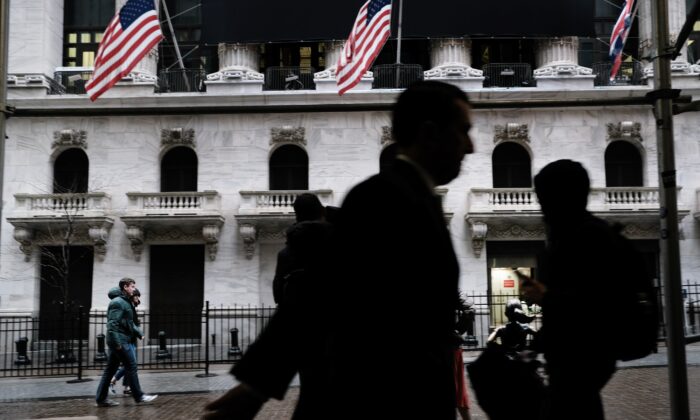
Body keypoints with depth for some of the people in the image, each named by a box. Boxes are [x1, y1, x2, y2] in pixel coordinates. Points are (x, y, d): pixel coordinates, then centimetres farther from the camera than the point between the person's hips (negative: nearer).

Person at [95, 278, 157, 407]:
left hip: (118, 342, 10)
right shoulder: (117, 302, -12)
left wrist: (140, 333, 13)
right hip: (120, 342, -10)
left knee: (110, 370, 10)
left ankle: (101, 399, 14)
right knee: (131, 367, -4)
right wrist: (117, 342, -23)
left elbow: (130, 323, 25)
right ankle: (138, 396, 2)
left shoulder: (126, 302, 19)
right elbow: (112, 324, -19)